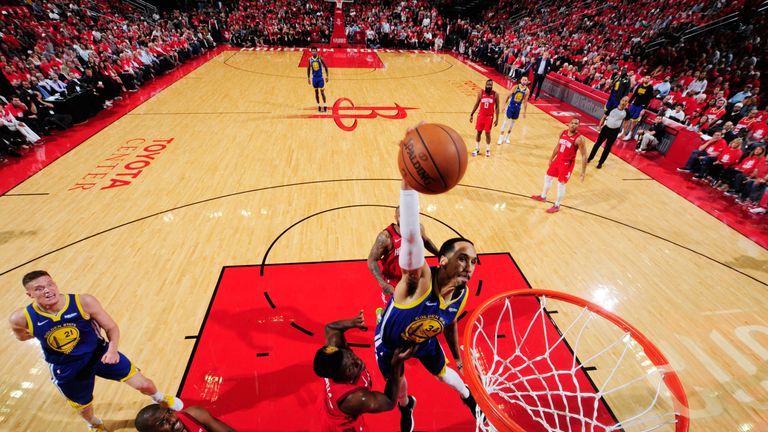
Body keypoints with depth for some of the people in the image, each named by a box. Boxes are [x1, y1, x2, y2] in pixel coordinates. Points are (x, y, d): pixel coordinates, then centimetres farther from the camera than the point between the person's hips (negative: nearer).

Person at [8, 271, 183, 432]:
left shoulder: (84, 302, -25)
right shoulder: (21, 318, -20)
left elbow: (112, 327, -14)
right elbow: (21, 335, 9)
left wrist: (112, 349, -29)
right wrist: (43, 333, -4)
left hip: (100, 354, -1)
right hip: (67, 369, 1)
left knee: (144, 384, 0)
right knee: (83, 408, 24)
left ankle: (160, 399, 37)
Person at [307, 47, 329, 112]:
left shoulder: (320, 58, -9)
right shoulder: (310, 59, -1)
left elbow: (325, 67, -2)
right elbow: (308, 69, 8)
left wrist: (327, 76, -6)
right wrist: (308, 78, 5)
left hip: (320, 77, -3)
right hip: (314, 78, 3)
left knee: (322, 92, -4)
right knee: (316, 92, 8)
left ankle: (325, 106, 6)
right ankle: (318, 106, 18)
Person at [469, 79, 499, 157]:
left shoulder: (495, 94, -7)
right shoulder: (481, 93, -3)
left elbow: (497, 107, -2)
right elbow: (476, 104, 7)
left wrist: (497, 118, -6)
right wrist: (471, 114, 5)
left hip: (489, 116, -2)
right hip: (481, 115, 2)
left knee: (487, 133, 2)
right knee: (479, 132, 7)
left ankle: (488, 150, 16)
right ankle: (477, 149, 20)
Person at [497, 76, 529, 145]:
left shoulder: (527, 90, -5)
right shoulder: (515, 87, -11)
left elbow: (525, 101, 2)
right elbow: (508, 96, -6)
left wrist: (524, 112, 3)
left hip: (518, 107, 3)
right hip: (511, 106, -3)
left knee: (513, 122, 12)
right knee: (506, 121, -4)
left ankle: (507, 137, 26)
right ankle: (501, 138, 2)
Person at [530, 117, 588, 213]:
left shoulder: (579, 139, -22)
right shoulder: (563, 133, -2)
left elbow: (584, 156, -17)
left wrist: (583, 171, -19)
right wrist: (551, 158, 21)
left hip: (567, 164, -7)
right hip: (558, 159, 7)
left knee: (561, 184, -2)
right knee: (547, 177, 19)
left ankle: (557, 206, 15)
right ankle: (543, 196, 40)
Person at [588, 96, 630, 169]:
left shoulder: (626, 112, -6)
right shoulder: (612, 108, -8)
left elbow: (625, 122, 6)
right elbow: (604, 117, 1)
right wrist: (600, 126, -4)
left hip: (615, 131, 0)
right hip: (606, 128, 0)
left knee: (608, 147, 6)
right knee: (597, 143, 9)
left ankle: (600, 163, 17)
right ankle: (590, 158, 24)